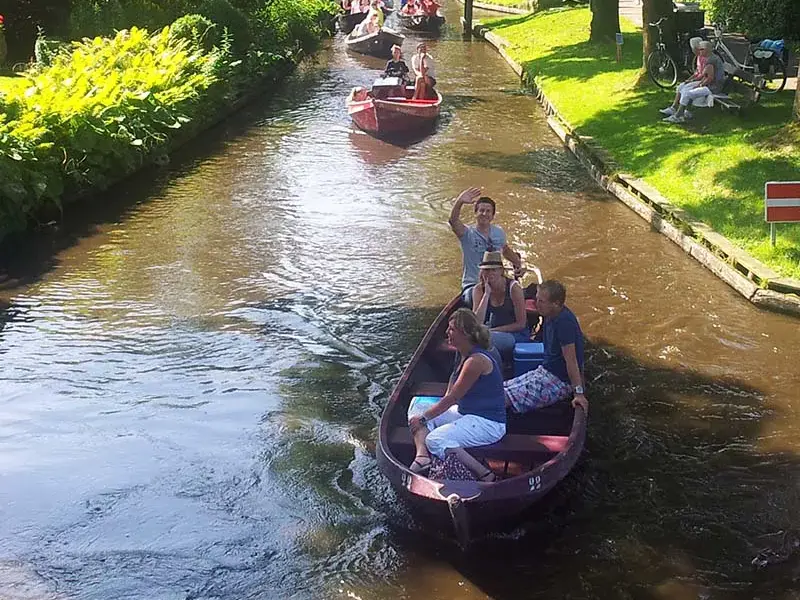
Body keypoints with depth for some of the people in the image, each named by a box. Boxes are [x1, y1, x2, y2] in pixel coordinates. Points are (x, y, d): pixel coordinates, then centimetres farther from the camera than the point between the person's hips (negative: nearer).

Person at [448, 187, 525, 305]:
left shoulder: (499, 233, 9)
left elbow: (506, 250, 30)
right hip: (472, 285, -4)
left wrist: (518, 264, 15)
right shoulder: (467, 233, -6)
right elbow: (453, 221, -27)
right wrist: (459, 202, -45)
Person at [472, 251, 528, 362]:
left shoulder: (513, 287, -15)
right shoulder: (479, 289, -4)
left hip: (517, 334, -4)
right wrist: (487, 294, -20)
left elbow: (521, 324, -11)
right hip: (494, 332, 4)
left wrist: (493, 330, -15)